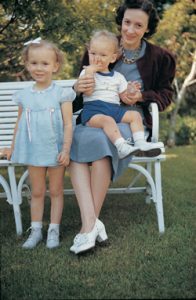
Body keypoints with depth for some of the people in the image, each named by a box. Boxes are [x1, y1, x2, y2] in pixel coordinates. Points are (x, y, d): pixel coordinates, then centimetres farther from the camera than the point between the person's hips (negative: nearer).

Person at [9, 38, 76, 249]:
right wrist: (13, 147, 12)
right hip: (33, 150, 3)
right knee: (37, 192, 11)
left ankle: (53, 230, 18)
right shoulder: (24, 95, 3)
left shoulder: (61, 94, -6)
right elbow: (19, 123, 11)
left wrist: (66, 149, -15)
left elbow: (68, 124, -8)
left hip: (56, 150, -3)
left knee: (56, 191, 9)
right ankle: (36, 230, 20)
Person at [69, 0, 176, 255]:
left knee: (99, 140, -37)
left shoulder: (159, 57, 6)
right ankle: (91, 223, -41)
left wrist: (141, 97, -8)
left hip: (130, 120, -2)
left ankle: (89, 225, -27)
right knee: (74, 140, -34)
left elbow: (165, 95, 13)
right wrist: (78, 88, -12)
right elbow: (83, 88, 15)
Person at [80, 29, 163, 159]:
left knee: (135, 115, -13)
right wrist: (90, 71, -10)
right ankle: (122, 147, -48)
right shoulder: (86, 72, 10)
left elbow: (124, 98, 14)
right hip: (93, 110, -5)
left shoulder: (118, 77, 19)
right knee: (107, 119, -34)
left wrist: (130, 92, -7)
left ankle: (140, 143, -22)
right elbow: (87, 92, -7)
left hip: (114, 109, 5)